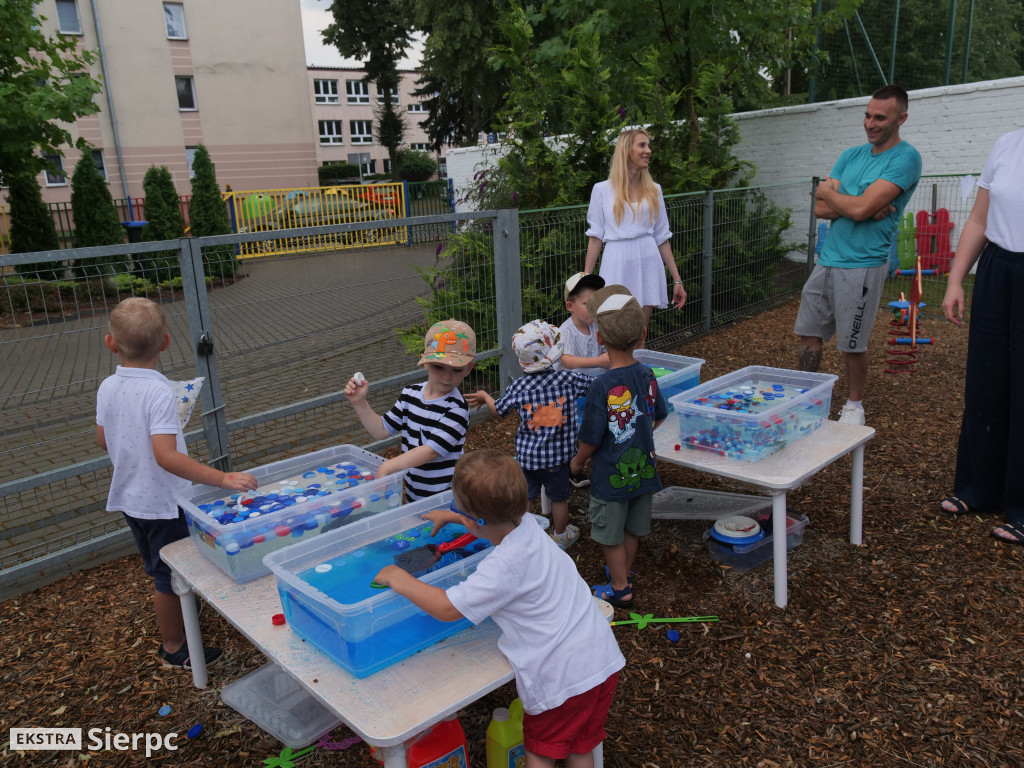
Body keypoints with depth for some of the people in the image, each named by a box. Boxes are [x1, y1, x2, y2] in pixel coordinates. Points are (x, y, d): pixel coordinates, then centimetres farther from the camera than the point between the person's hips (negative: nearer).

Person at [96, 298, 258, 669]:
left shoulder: (107, 388, -6)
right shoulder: (160, 392, -27)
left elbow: (103, 440, 7)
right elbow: (166, 456, -35)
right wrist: (222, 478, -37)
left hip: (130, 497, 7)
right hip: (163, 501, -7)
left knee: (158, 569, 25)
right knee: (170, 576, 11)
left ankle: (174, 615, 46)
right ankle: (175, 649, 27)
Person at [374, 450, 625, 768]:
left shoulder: (504, 566, -24)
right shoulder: (529, 527, 1)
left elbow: (448, 608, -21)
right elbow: (496, 523, 26)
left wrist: (399, 579, -8)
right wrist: (449, 515, 33)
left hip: (561, 678, -8)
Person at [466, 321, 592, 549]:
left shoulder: (518, 387, -11)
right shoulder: (569, 379, -15)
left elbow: (497, 410, 2)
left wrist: (484, 396, 23)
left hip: (526, 454, 1)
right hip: (558, 454, 0)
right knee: (559, 497, 18)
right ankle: (561, 536, 36)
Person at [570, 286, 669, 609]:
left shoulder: (603, 386, -26)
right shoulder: (647, 376, -7)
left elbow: (591, 439, -20)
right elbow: (659, 417, 9)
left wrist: (578, 461, -1)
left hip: (612, 475, -6)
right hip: (642, 468, 6)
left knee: (611, 535, 14)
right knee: (632, 529, 24)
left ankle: (619, 589, 29)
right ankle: (624, 573, 44)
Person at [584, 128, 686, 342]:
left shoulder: (653, 190, 9)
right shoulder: (602, 189, 1)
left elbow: (662, 237, 10)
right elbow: (595, 236, 2)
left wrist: (677, 280, 8)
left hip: (647, 264, 3)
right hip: (617, 265, -2)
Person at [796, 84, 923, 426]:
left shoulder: (905, 159, -9)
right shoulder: (851, 156, 13)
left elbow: (860, 208, -20)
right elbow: (820, 209, 5)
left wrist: (827, 191, -1)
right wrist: (857, 205, -12)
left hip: (862, 265, -6)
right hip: (827, 258, 7)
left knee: (852, 345, 4)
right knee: (809, 334, 9)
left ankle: (854, 405, 24)